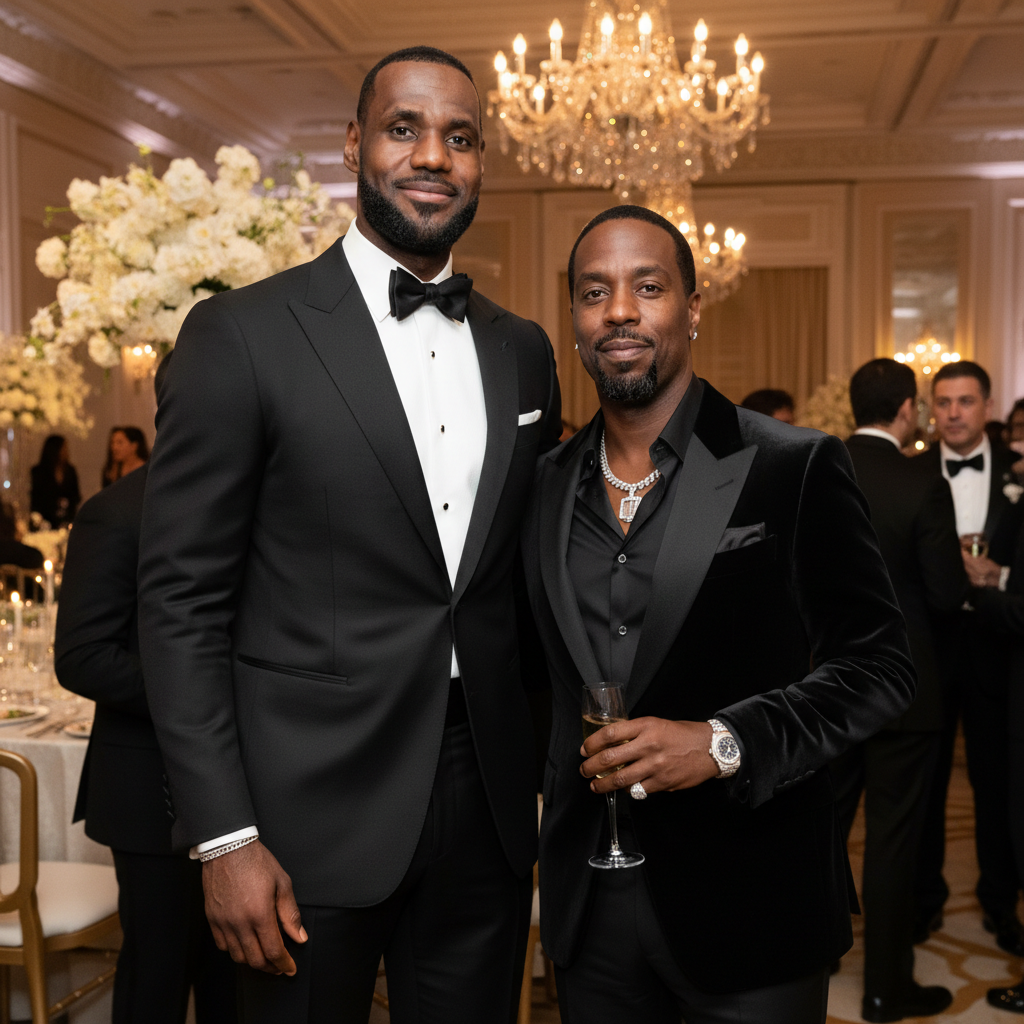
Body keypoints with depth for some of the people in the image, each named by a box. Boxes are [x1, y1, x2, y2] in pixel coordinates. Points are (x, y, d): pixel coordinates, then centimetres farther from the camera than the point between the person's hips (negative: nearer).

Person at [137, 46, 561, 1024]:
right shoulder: (242, 334, -7)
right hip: (313, 808, -4)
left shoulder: (522, 350, 8)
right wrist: (224, 838, -12)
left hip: (489, 805, 5)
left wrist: (550, 768, 9)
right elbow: (182, 600, -9)